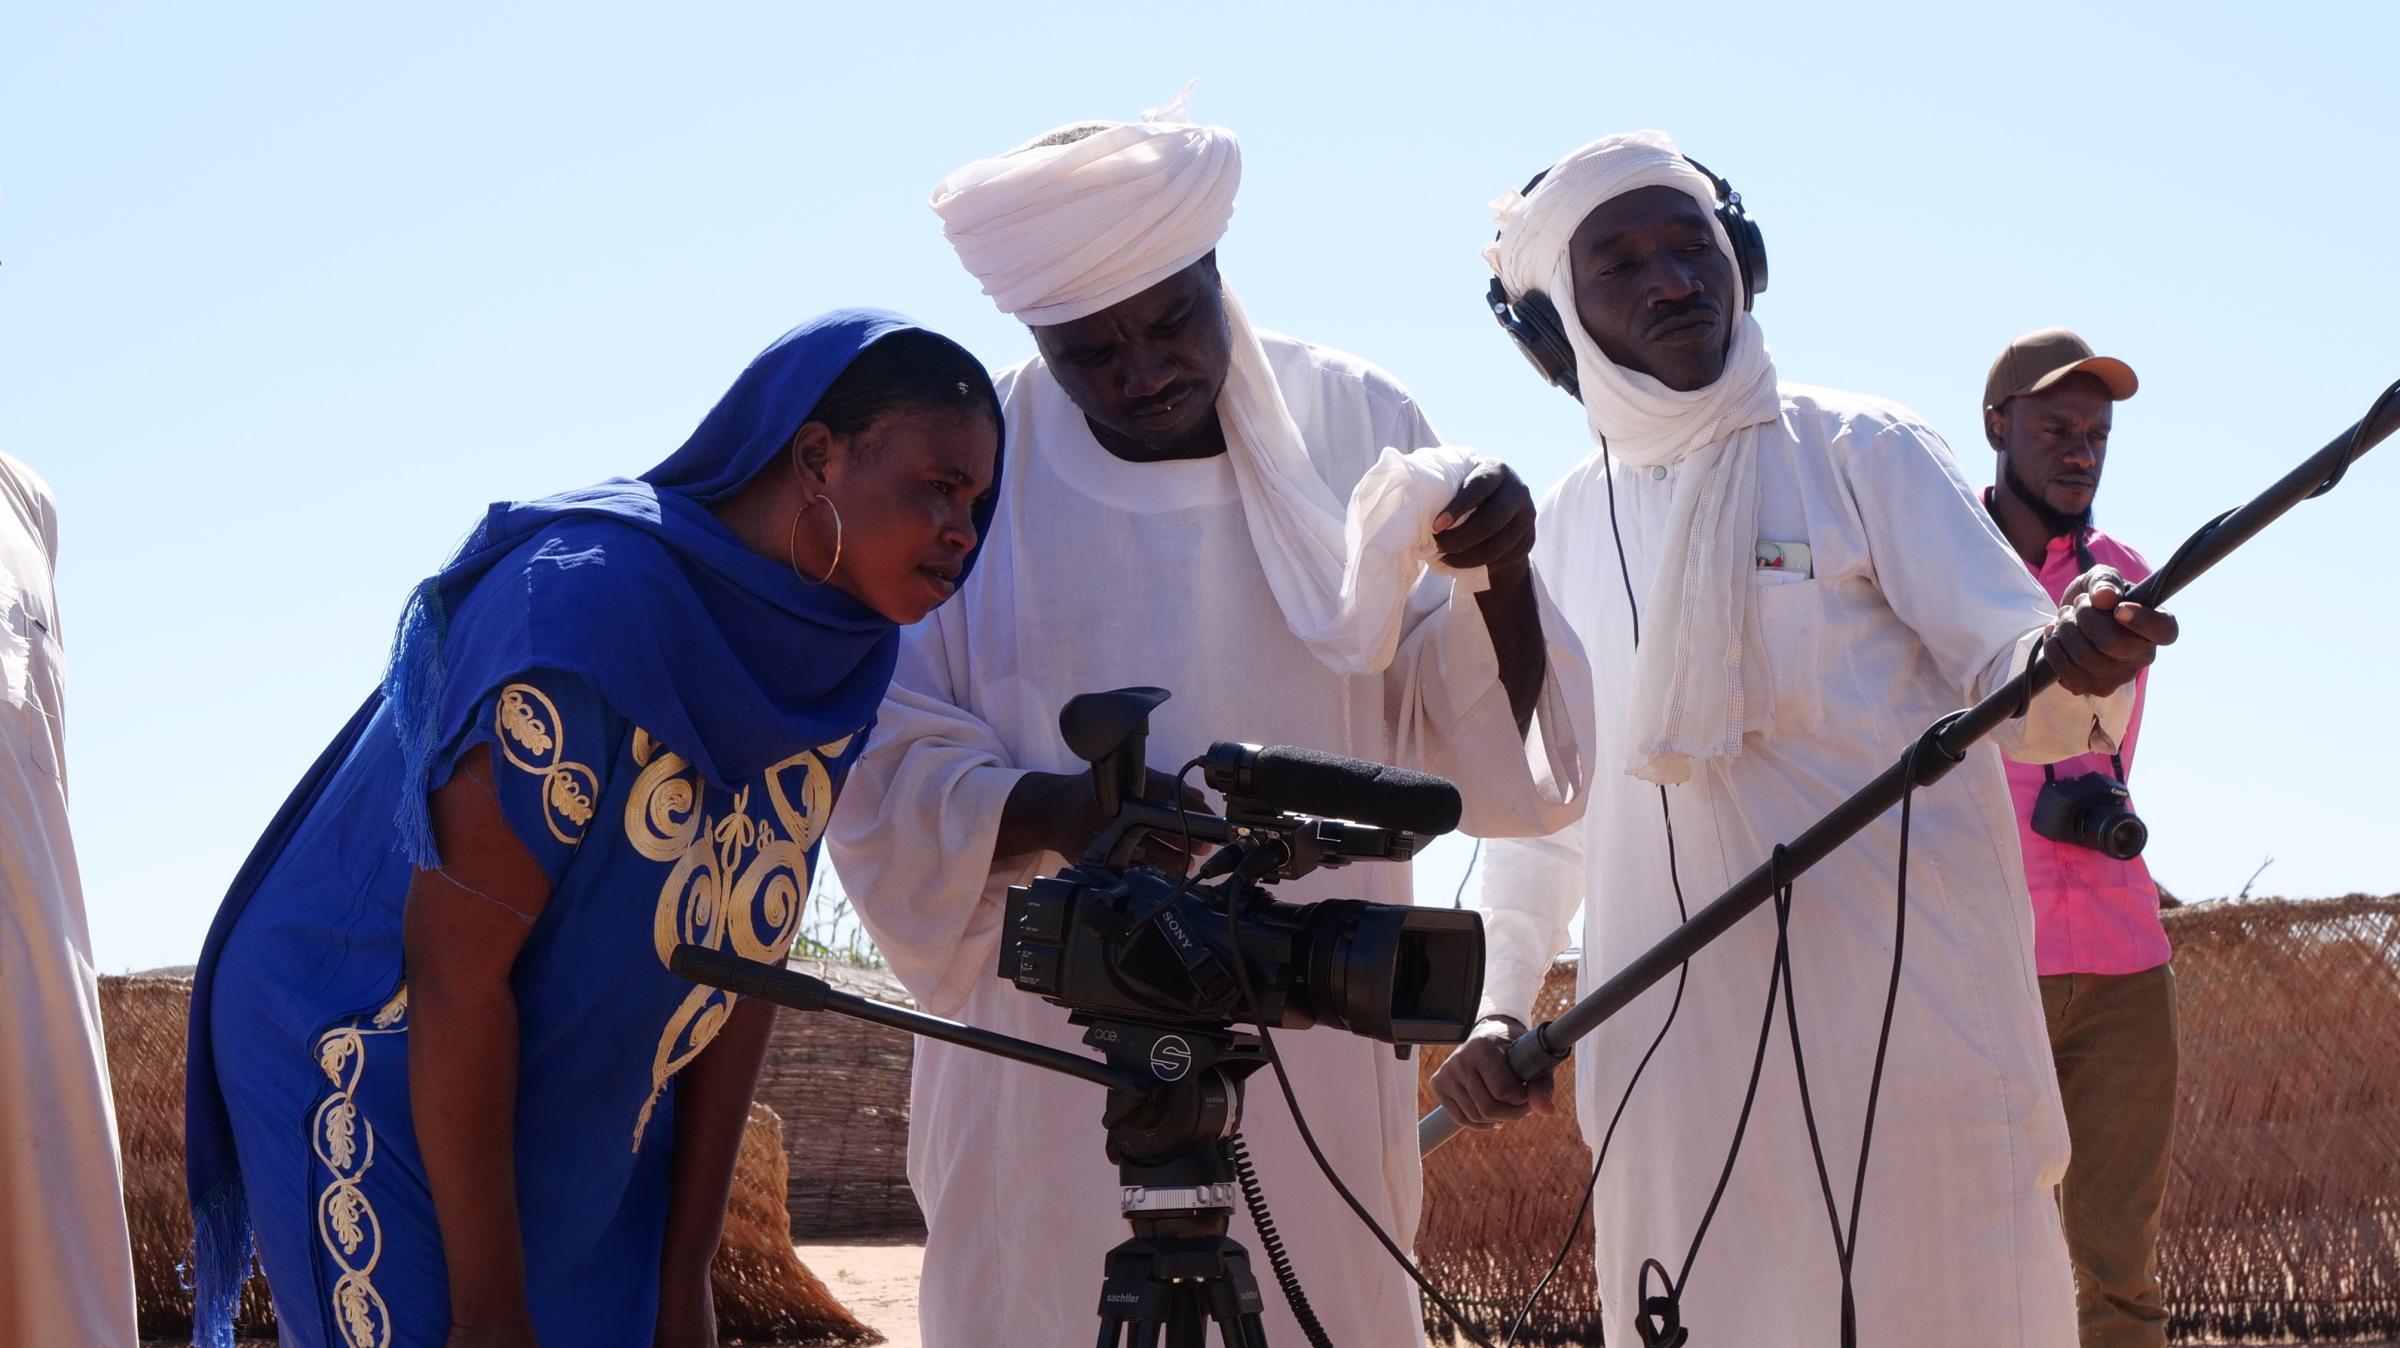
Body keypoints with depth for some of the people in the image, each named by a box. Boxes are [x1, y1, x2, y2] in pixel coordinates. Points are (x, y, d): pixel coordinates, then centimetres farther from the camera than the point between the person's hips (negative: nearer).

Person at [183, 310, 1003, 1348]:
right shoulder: (582, 607, -25)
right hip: (375, 1081, -7)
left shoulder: (833, 665, -3)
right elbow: (456, 967, -24)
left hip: (581, 1126, 7)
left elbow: (742, 963, 1)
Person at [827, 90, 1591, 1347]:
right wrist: (1045, 811, -20)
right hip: (1052, 1057, -1)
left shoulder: (1355, 429, 2)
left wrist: (1498, 585, -16)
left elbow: (1491, 763, 3)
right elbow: (885, 770, -2)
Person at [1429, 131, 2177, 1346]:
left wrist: (2073, 667, -27)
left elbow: (2005, 670, -4)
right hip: (1674, 1049, 3)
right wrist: (1496, 1005, 9)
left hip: (1904, 1014, -3)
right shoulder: (1564, 529, 13)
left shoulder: (1865, 456, 3)